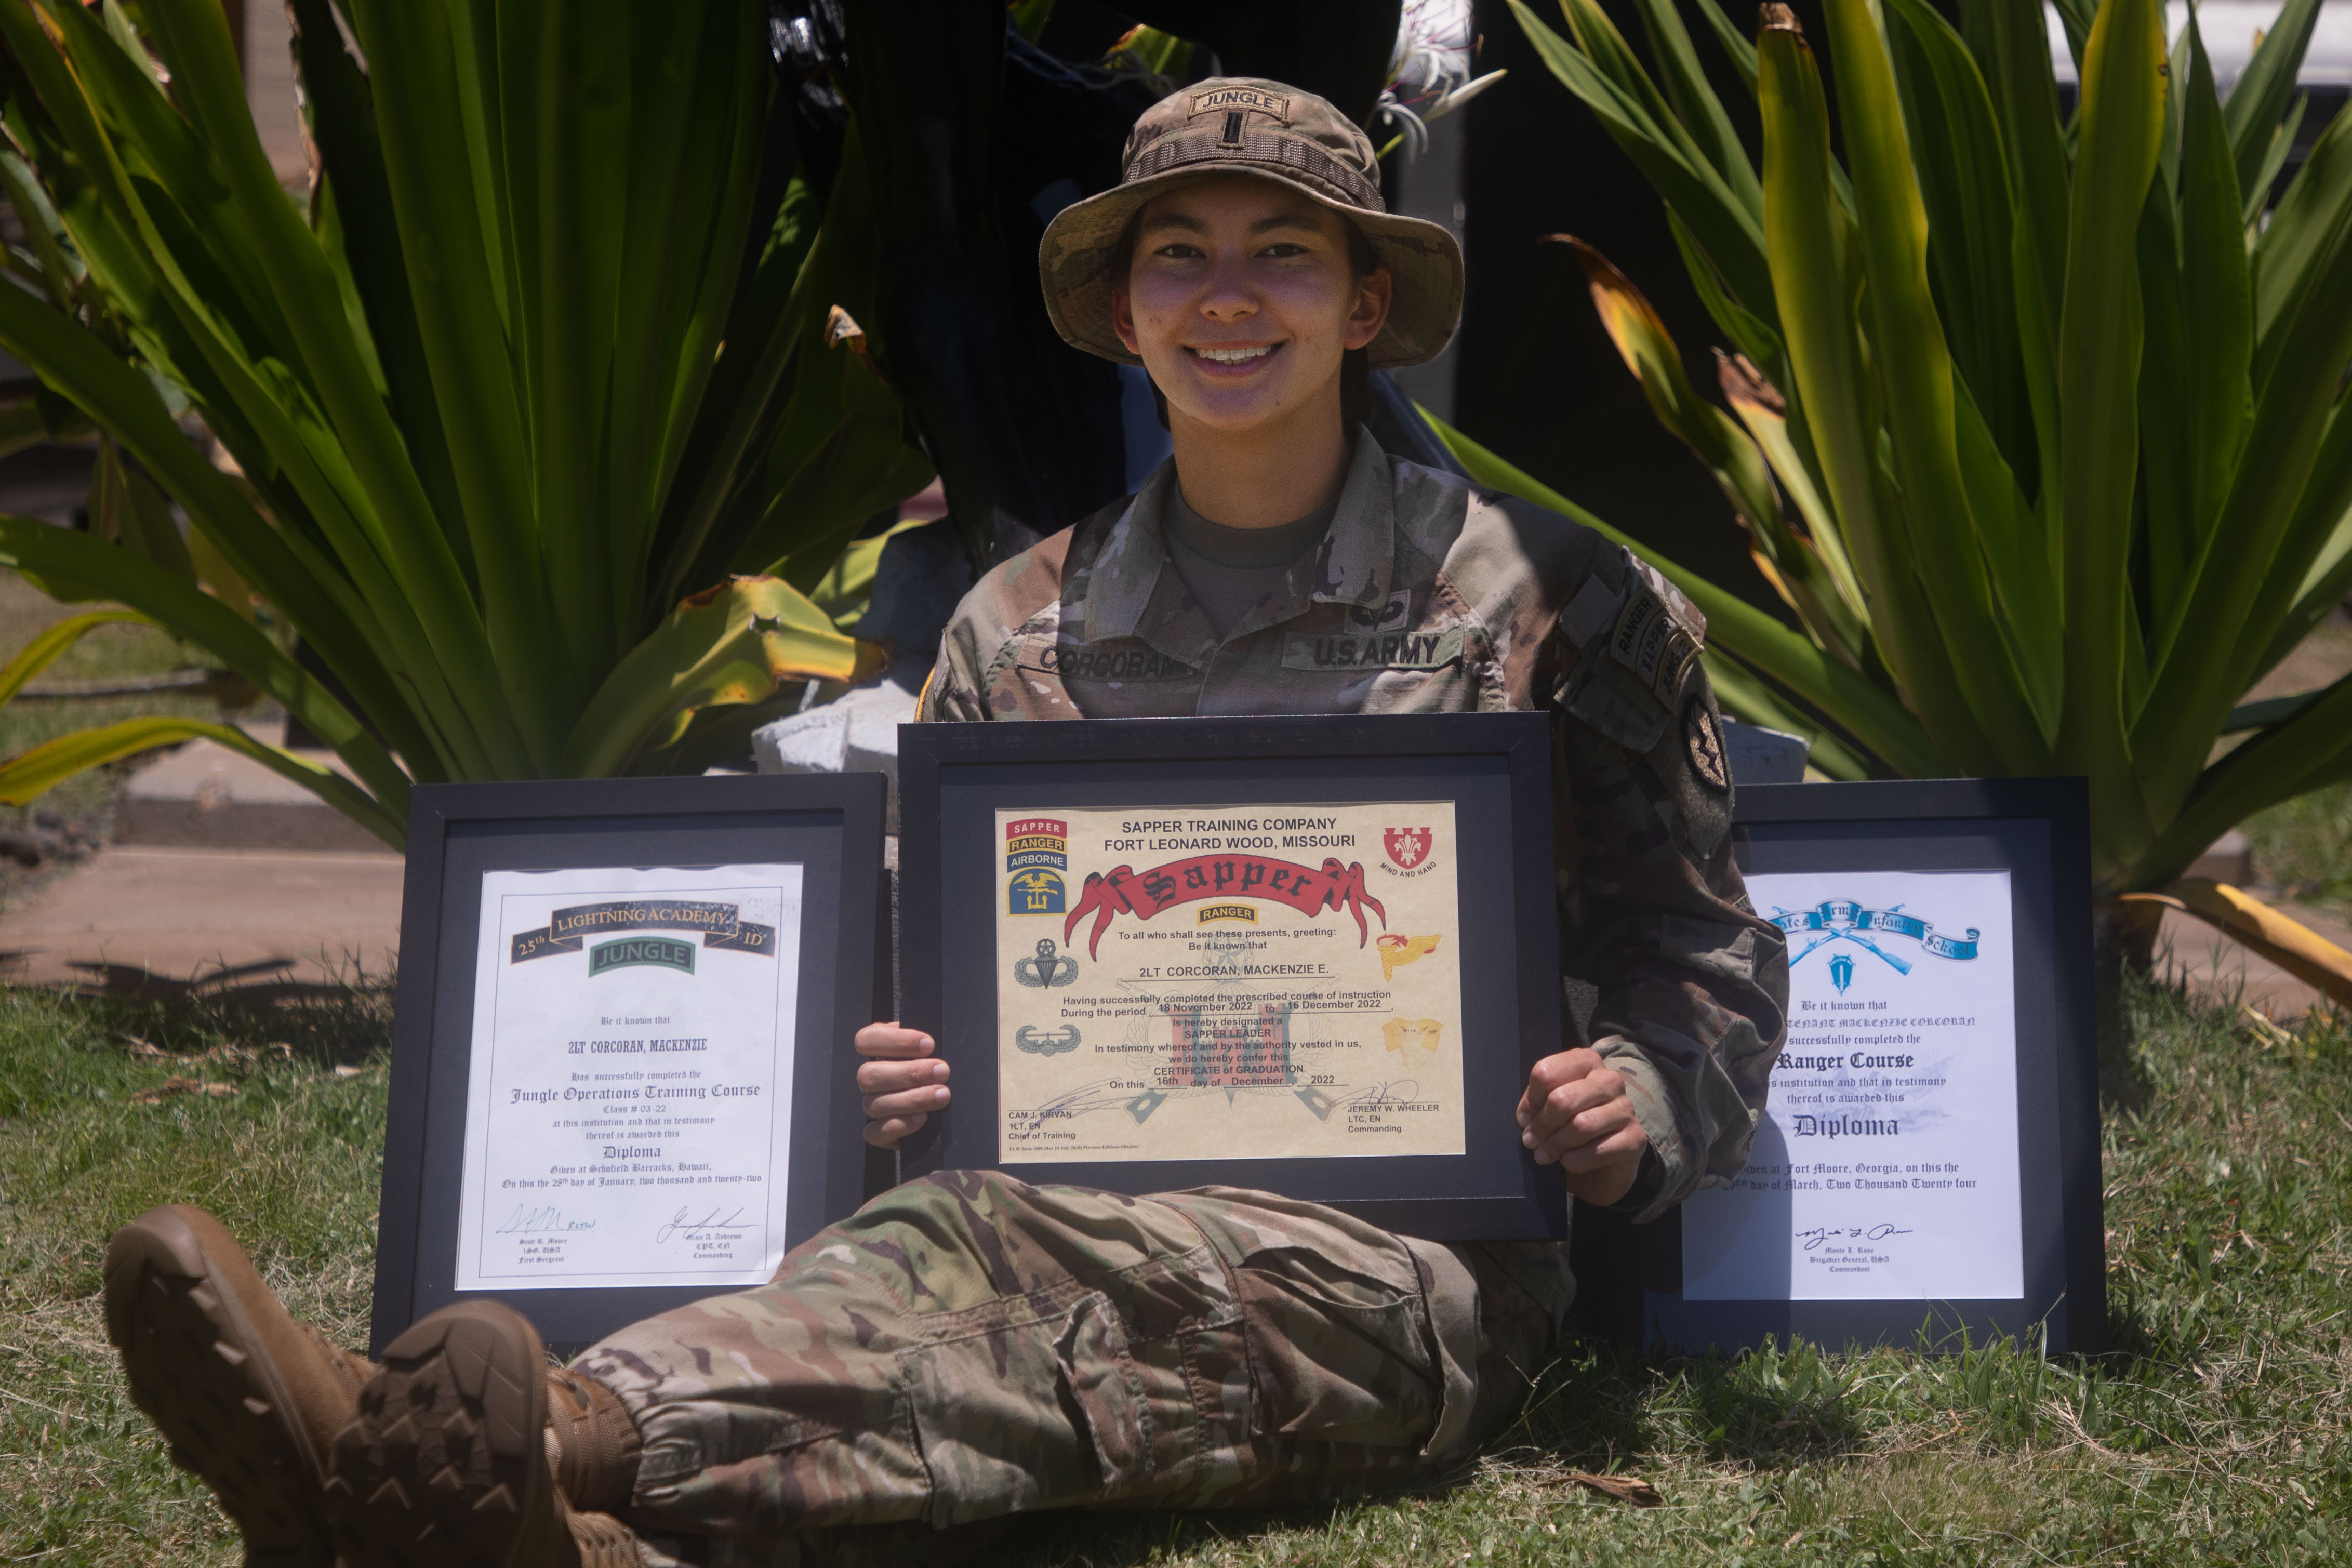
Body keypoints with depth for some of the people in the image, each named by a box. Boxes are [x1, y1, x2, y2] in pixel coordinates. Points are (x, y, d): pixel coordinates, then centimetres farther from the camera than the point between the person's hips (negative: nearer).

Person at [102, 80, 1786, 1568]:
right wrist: (888, 1077, 0)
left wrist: (1645, 1104, -7)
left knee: (1012, 1262, -38)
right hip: (1105, 1226, 3)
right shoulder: (1021, 630, 17)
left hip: (1421, 1267, -3)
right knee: (927, 1254, -36)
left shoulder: (1550, 595, 10)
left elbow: (1702, 953, 16)